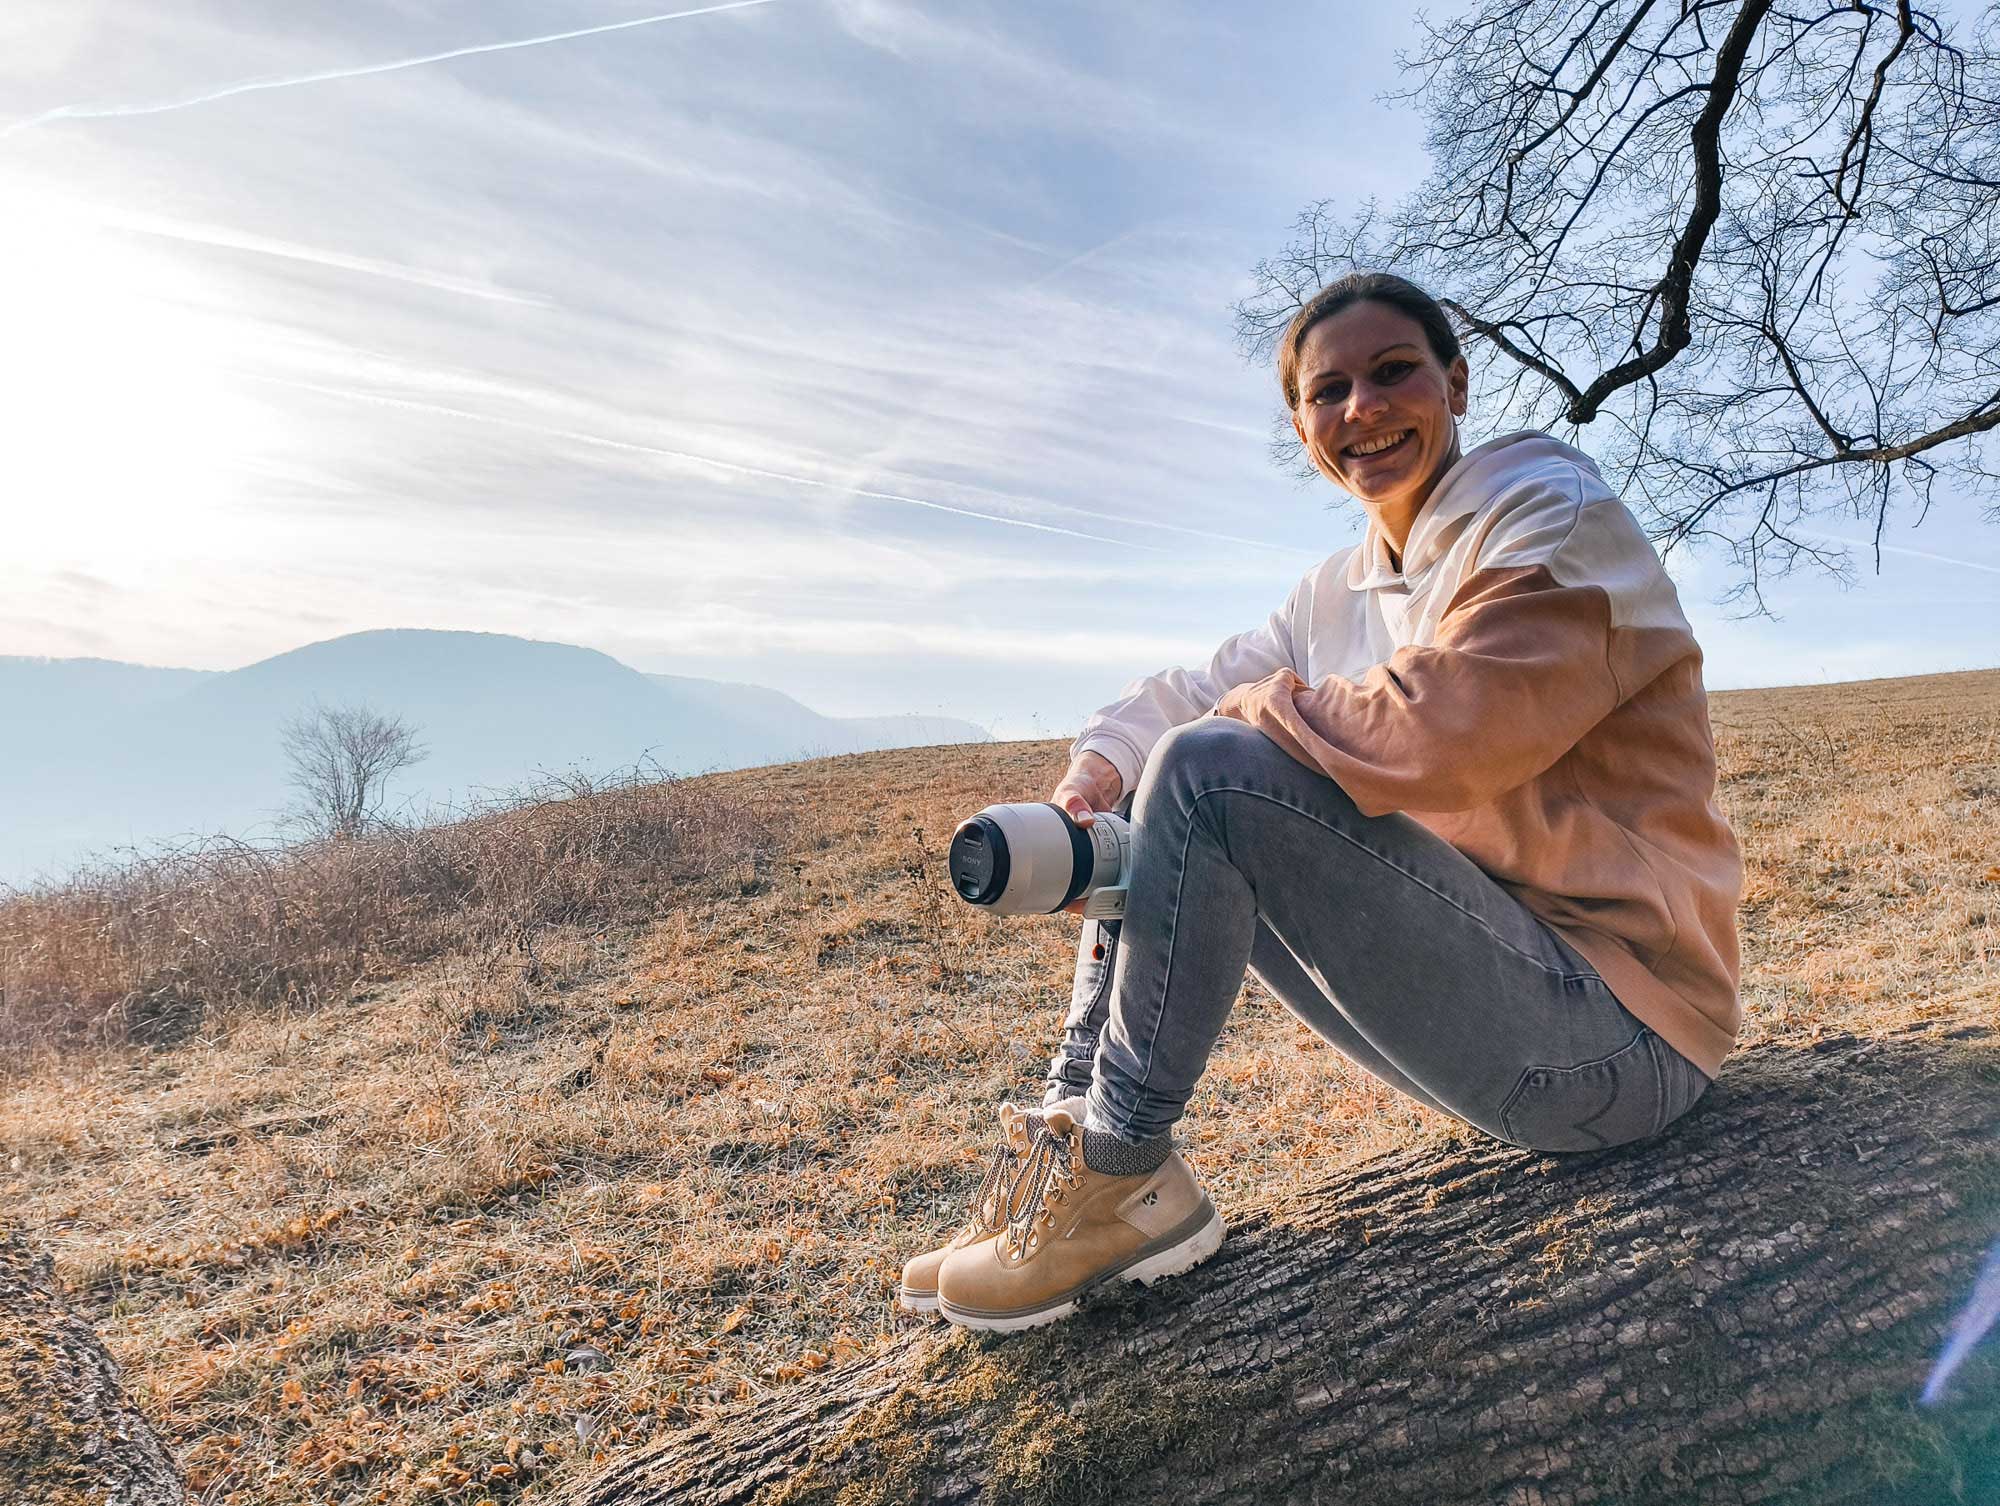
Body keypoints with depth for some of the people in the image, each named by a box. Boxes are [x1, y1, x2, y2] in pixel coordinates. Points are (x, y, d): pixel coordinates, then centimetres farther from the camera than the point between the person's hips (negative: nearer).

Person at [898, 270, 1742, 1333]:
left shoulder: (1556, 514, -10)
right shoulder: (1344, 592, 13)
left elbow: (1445, 728, -27)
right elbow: (1198, 691, 12)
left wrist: (1266, 709, -11)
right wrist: (1098, 770, -9)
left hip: (1621, 1023, -8)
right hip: (1487, 987, 8)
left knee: (1210, 772, -25)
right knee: (1137, 821, 4)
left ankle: (1121, 1186, -14)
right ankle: (1076, 1123, 0)